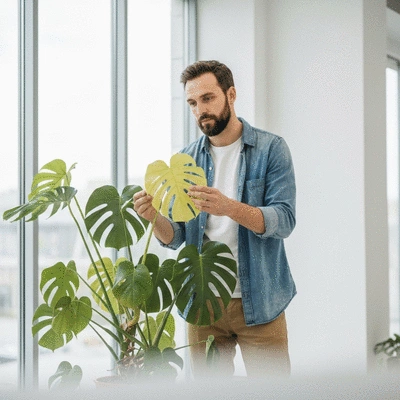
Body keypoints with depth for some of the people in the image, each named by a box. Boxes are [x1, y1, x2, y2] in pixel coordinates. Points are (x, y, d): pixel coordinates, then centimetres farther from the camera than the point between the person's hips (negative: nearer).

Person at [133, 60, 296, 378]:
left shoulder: (271, 149, -2)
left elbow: (284, 220, -13)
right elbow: (175, 237, 5)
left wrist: (229, 208, -29)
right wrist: (155, 217, -18)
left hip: (259, 302, -3)